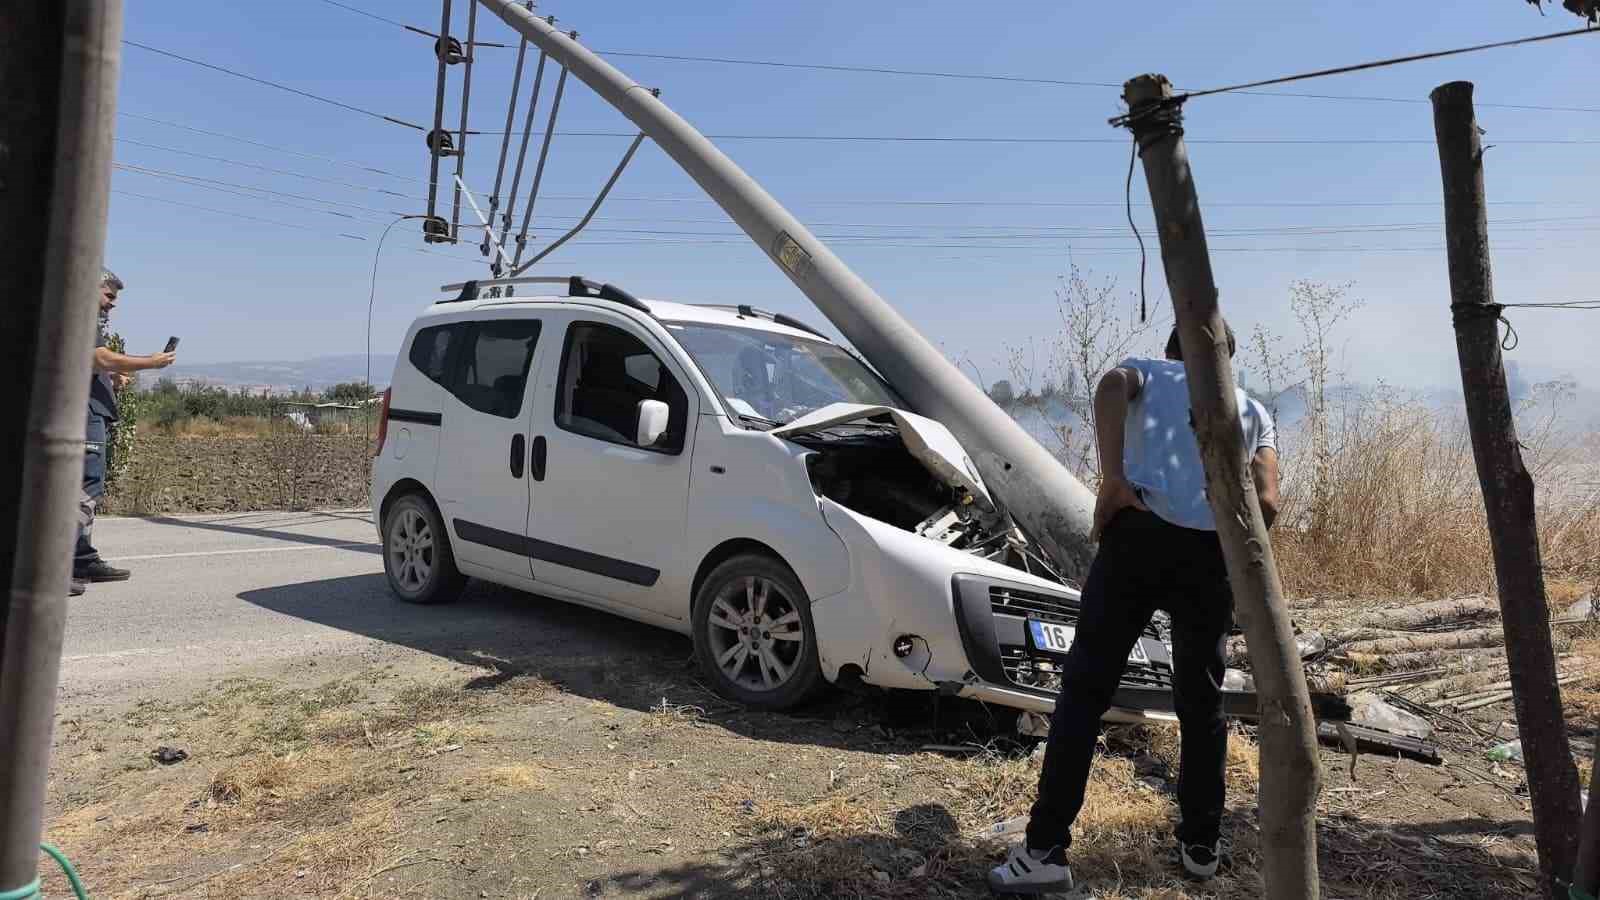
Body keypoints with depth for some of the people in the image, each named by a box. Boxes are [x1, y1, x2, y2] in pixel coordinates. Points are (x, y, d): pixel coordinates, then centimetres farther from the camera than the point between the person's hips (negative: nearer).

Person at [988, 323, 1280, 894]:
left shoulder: (1146, 372, 22)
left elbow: (1111, 386, -7)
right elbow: (1267, 504, 10)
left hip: (1140, 533, -3)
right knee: (1202, 703, 18)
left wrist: (1113, 478, -13)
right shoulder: (1252, 409, 27)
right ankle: (1201, 845, 30)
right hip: (1213, 554, 3)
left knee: (1085, 688, 1)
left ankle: (1046, 850, 1)